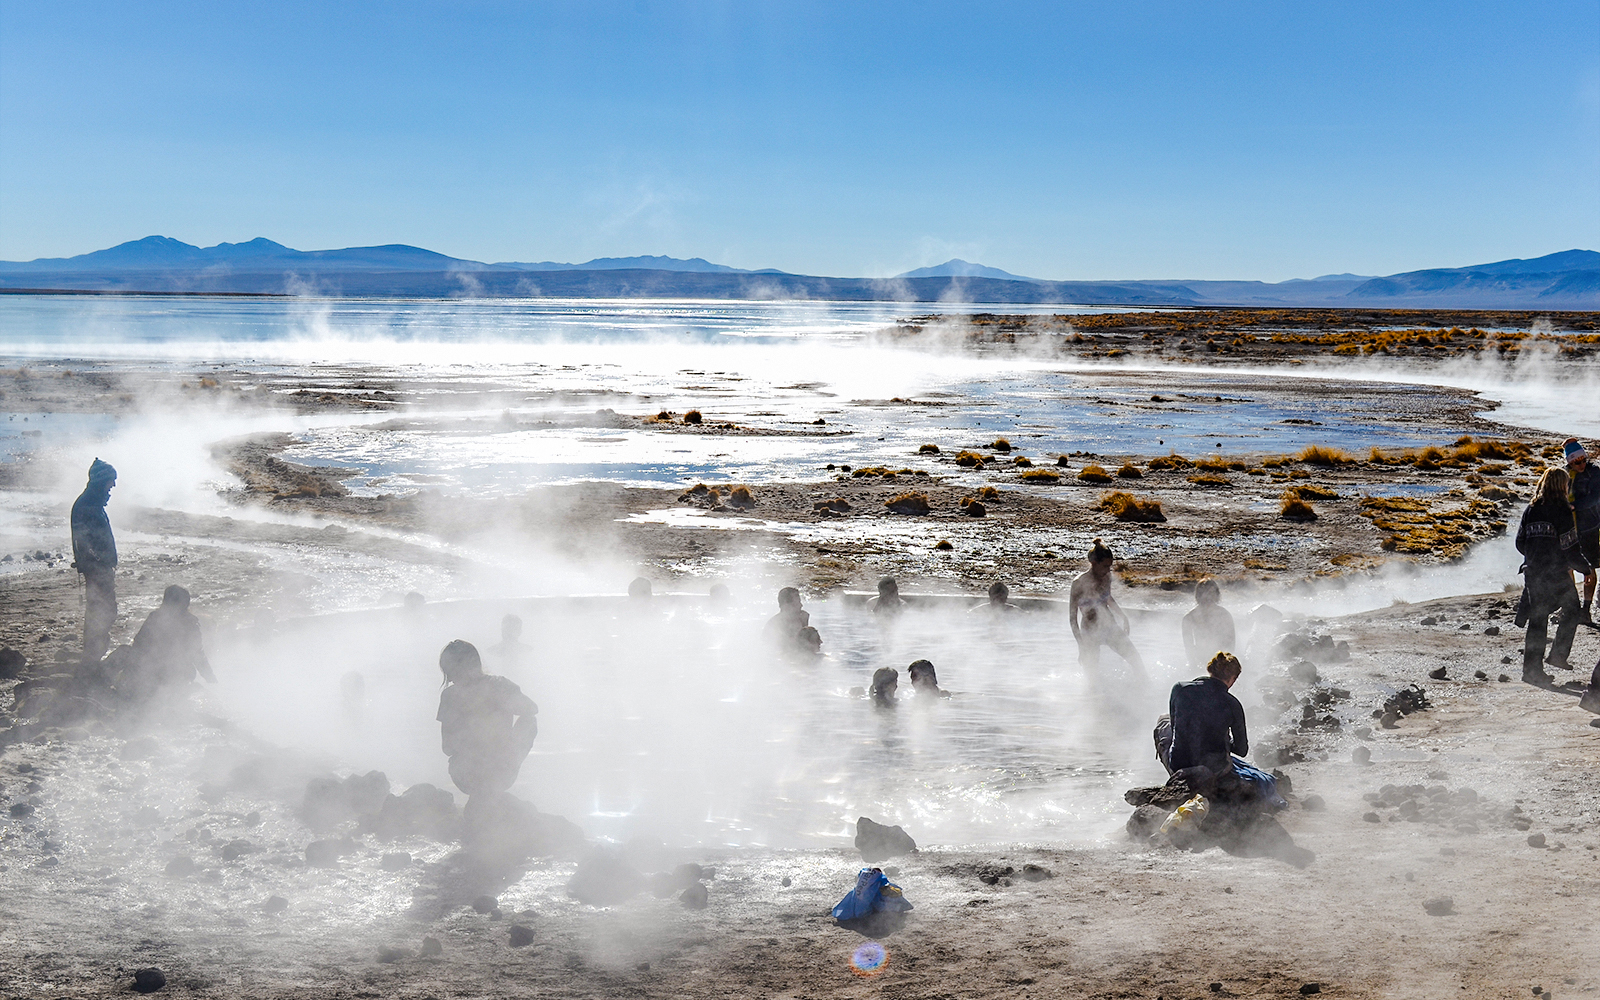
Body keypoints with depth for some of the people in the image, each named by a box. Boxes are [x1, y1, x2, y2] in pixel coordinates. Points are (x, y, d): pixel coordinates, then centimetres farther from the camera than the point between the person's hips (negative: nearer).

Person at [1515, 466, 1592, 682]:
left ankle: (1532, 669, 9)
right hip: (1556, 573, -5)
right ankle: (1558, 655, 11)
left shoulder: (1530, 510, 6)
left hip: (1532, 573, 5)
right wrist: (1586, 568, 3)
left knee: (1537, 619, 10)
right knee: (1571, 610, 17)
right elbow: (1571, 549, -11)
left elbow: (1520, 544, 10)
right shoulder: (1562, 511, -11)